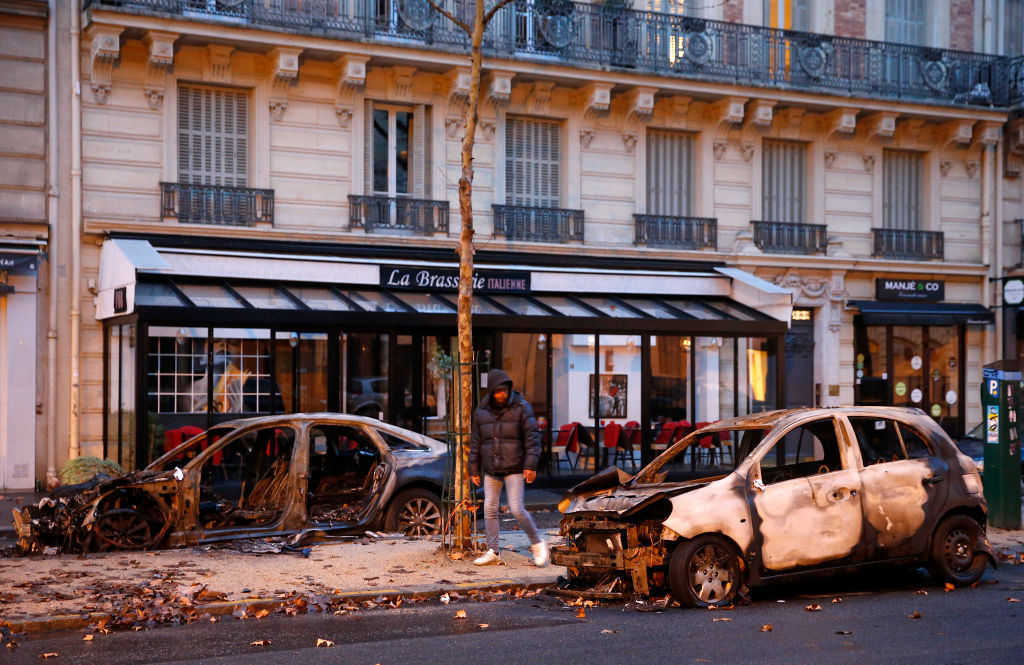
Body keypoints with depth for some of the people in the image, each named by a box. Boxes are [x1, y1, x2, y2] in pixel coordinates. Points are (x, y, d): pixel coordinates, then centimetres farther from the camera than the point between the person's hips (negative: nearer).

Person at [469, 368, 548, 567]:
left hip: (514, 469, -4)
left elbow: (532, 437, -6)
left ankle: (537, 543, 9)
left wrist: (531, 465, -13)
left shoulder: (521, 407, -4)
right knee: (489, 509, 5)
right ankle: (493, 552, 14)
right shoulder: (481, 412, 7)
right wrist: (474, 469, 12)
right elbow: (475, 443, 13)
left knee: (517, 509, -10)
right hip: (491, 470, 4)